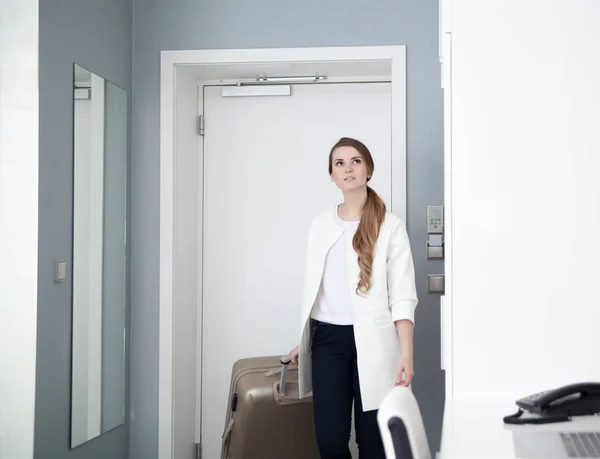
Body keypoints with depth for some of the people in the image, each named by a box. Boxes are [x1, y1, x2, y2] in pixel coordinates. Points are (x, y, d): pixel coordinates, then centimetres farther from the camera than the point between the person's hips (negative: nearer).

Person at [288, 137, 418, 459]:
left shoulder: (390, 226, -3)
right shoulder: (320, 224, 10)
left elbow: (402, 295, -7)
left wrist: (406, 352, -16)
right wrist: (303, 341, 18)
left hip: (372, 341, -3)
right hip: (328, 339, 3)